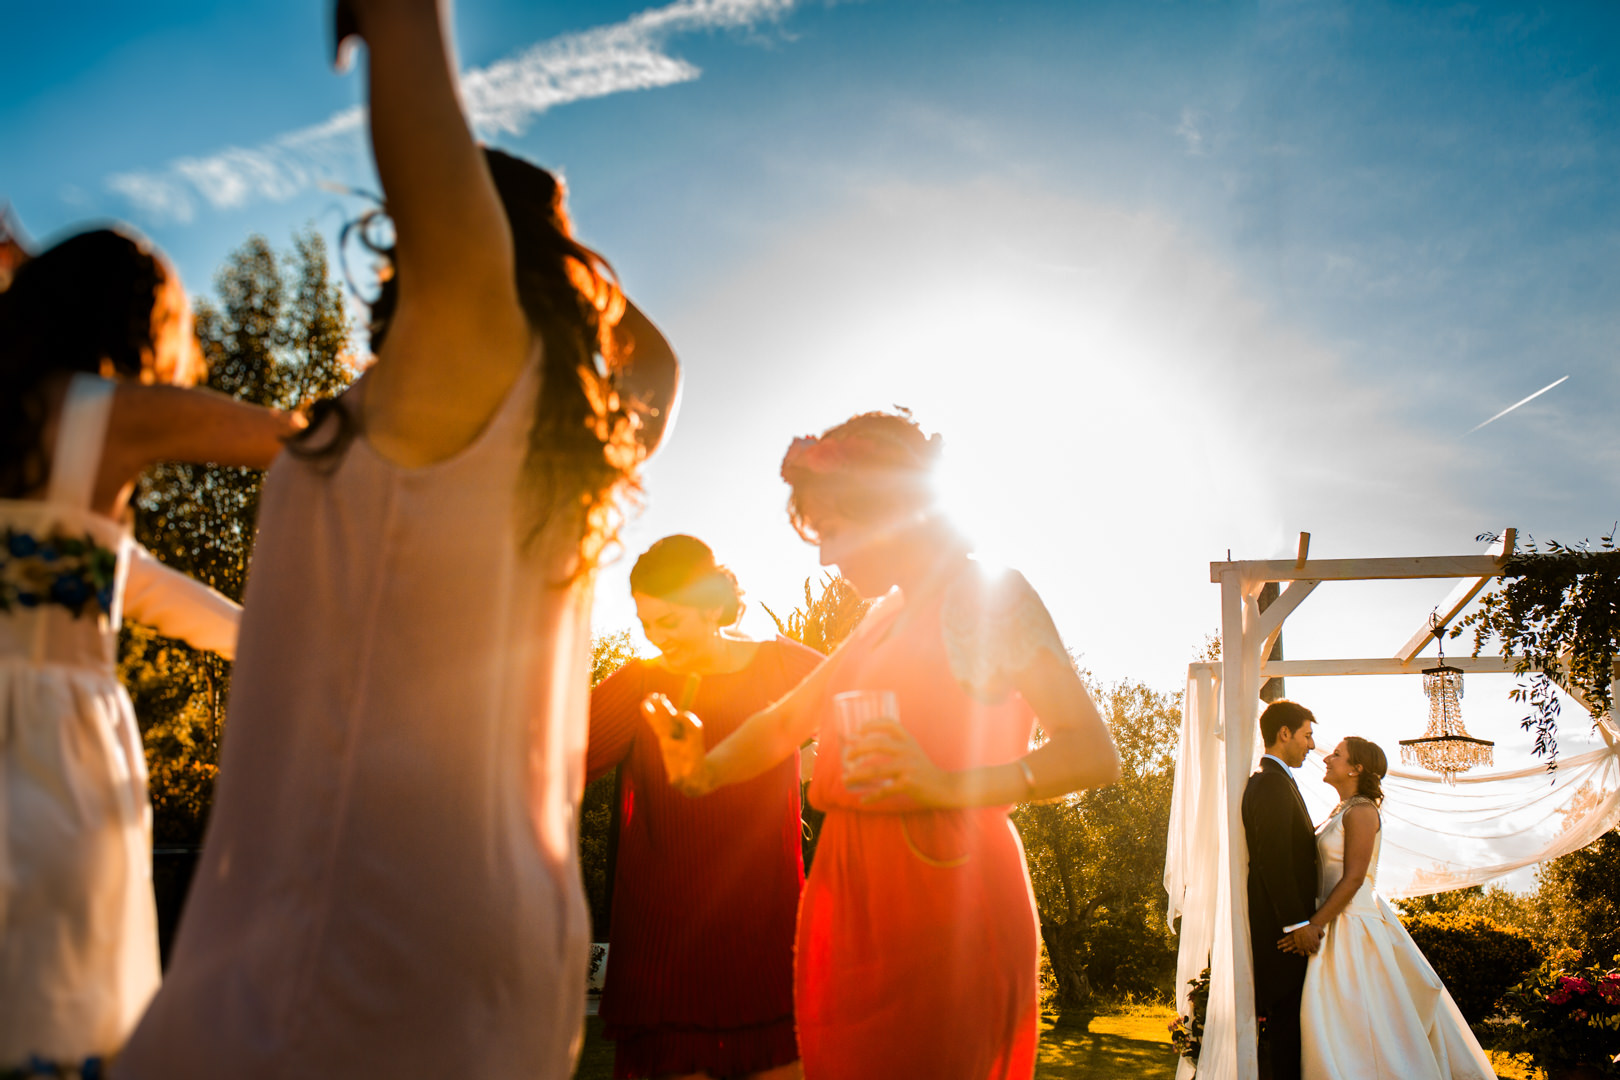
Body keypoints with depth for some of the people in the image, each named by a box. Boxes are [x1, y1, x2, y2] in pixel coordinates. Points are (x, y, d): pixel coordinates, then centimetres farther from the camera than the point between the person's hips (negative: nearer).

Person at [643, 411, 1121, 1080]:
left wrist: (947, 784, -26)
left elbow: (1096, 753, -14)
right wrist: (706, 770, 7)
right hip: (855, 901, 8)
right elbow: (790, 719, 24)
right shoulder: (886, 617, 19)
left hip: (943, 899, -7)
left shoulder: (986, 593, -6)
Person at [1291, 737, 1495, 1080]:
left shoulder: (1361, 811, -13)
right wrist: (1315, 923, 10)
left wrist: (1315, 924, -21)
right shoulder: (1340, 811, 14)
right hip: (1338, 922, 9)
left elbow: (1353, 879, -19)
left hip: (1353, 925, -9)